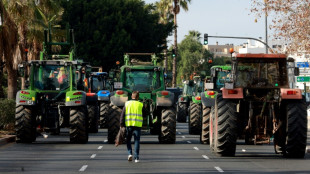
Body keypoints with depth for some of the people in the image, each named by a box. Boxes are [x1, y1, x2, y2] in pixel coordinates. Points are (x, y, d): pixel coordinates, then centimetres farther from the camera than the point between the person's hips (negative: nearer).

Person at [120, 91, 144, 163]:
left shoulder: (127, 104, 5)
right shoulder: (140, 104, 3)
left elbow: (122, 115, 2)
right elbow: (143, 115, 7)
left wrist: (121, 124, 4)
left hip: (128, 124, 1)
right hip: (137, 125, -1)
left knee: (128, 140, 14)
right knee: (137, 141, 3)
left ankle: (130, 153, -4)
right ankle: (136, 157, 0)